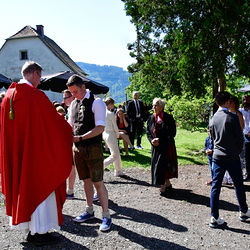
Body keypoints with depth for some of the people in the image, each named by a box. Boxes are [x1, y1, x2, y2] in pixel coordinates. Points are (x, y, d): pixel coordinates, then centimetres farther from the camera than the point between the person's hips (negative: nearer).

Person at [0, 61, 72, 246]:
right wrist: (67, 129, 8)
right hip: (36, 151, -8)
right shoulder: (36, 95, -17)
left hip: (16, 153, 8)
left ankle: (31, 229, 27)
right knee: (39, 187, 2)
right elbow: (53, 120, -11)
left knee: (23, 186, 15)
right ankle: (40, 233, 12)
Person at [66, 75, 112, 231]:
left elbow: (100, 128, -17)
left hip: (93, 147, -6)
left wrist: (80, 138, -23)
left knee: (98, 182, -3)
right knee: (86, 181, 16)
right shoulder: (73, 104, 11)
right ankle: (89, 211, 30)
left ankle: (106, 216, 8)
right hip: (78, 148, 6)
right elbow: (70, 124, 20)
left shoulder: (96, 102, -11)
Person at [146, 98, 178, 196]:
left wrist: (160, 140, -16)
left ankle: (163, 187, 5)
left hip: (166, 147, -5)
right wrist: (152, 140, -7)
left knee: (163, 166, -6)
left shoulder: (168, 118, -9)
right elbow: (148, 132, 11)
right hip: (155, 147, 5)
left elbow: (172, 133, -11)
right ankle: (167, 184, 26)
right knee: (156, 165, 9)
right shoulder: (151, 118, 7)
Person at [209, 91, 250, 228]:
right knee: (238, 184, 14)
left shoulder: (213, 119, 2)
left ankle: (214, 217, 6)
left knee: (216, 186, 5)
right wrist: (238, 151, 10)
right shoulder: (232, 117, -12)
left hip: (217, 156, 4)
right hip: (232, 157, -4)